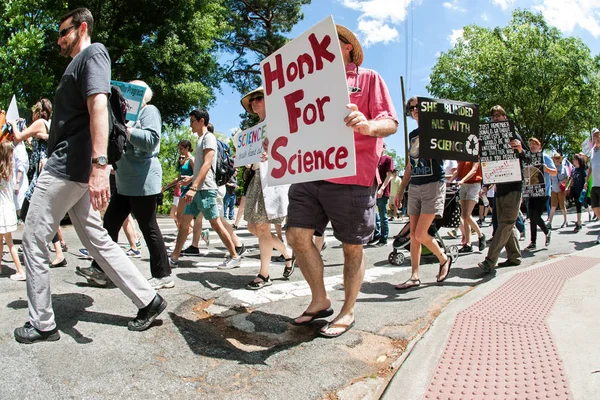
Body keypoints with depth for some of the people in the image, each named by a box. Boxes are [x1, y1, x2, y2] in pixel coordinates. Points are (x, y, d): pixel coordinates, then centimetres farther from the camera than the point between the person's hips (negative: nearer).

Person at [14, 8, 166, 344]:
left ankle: (42, 324, 12)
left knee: (33, 241, 0)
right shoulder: (78, 63, 24)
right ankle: (149, 300, 11)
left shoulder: (93, 53, -5)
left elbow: (98, 106, -22)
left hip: (67, 167, -10)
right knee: (97, 240, 9)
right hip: (72, 168, 10)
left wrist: (99, 164, -33)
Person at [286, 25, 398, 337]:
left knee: (352, 247, 3)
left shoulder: (368, 78, 8)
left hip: (352, 176, -5)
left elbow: (391, 123, -4)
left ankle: (347, 312, 20)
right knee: (296, 234, -1)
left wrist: (368, 126, -27)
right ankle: (320, 301, 17)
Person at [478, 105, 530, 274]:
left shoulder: (513, 135, -2)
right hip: (500, 187, 7)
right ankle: (514, 257, 21)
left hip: (514, 186, -7)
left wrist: (520, 150, -27)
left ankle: (490, 261, -19)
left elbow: (529, 158, -6)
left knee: (506, 223, -12)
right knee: (505, 223, 10)